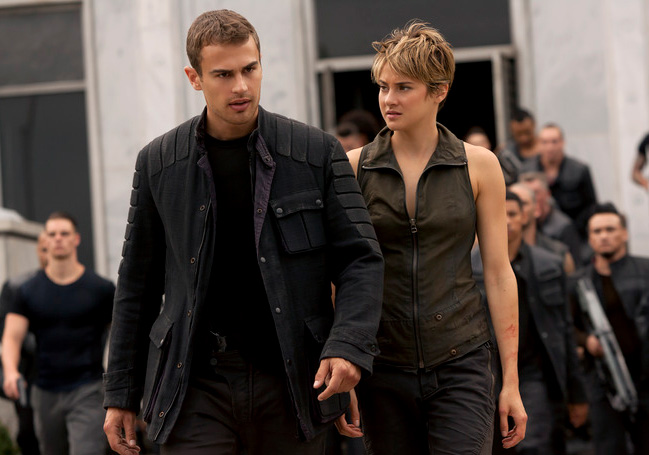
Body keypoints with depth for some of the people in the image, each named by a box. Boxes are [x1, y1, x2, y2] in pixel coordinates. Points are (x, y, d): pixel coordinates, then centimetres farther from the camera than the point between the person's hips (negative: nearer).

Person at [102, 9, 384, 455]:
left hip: (291, 383, 0)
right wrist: (121, 393, 10)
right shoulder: (159, 163, 5)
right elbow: (138, 284, 11)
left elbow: (361, 259, 0)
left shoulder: (317, 152, 0)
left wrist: (348, 346, -17)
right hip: (195, 387, 0)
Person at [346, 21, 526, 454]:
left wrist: (512, 380, 1)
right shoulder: (354, 167, 3)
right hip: (384, 365, 1)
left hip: (461, 361, -1)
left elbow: (499, 274, 4)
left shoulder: (479, 166, 2)